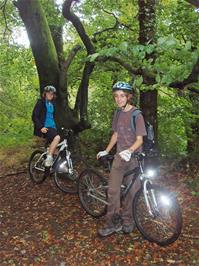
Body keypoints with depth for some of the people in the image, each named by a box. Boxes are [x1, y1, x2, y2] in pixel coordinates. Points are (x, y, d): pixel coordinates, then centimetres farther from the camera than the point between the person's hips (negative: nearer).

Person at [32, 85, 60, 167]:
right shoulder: (40, 103, -3)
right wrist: (41, 127, -22)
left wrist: (55, 126, 17)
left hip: (52, 127, 8)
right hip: (44, 128, -8)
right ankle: (48, 158, -26)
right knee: (57, 137, -30)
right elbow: (34, 117, -10)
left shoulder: (52, 104, 19)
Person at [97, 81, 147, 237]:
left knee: (132, 191, 6)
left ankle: (127, 220, 26)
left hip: (134, 157, -5)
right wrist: (106, 151, 12)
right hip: (120, 156, 5)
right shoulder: (118, 113, 6)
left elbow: (139, 140, -14)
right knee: (113, 189, -1)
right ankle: (113, 222, 11)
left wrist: (129, 151, -32)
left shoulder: (137, 115, -12)